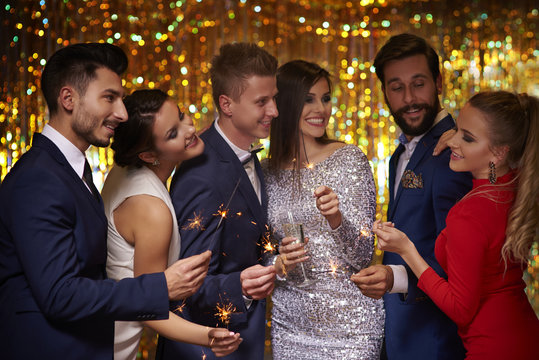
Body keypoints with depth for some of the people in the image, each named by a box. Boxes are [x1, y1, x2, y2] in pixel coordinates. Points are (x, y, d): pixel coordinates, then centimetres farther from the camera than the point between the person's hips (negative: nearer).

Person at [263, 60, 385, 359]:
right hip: (289, 320, 3)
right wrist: (279, 264, -9)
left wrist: (335, 217, -26)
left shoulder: (349, 158, -6)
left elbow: (362, 256, -9)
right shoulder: (268, 172, 2)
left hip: (348, 320, -3)